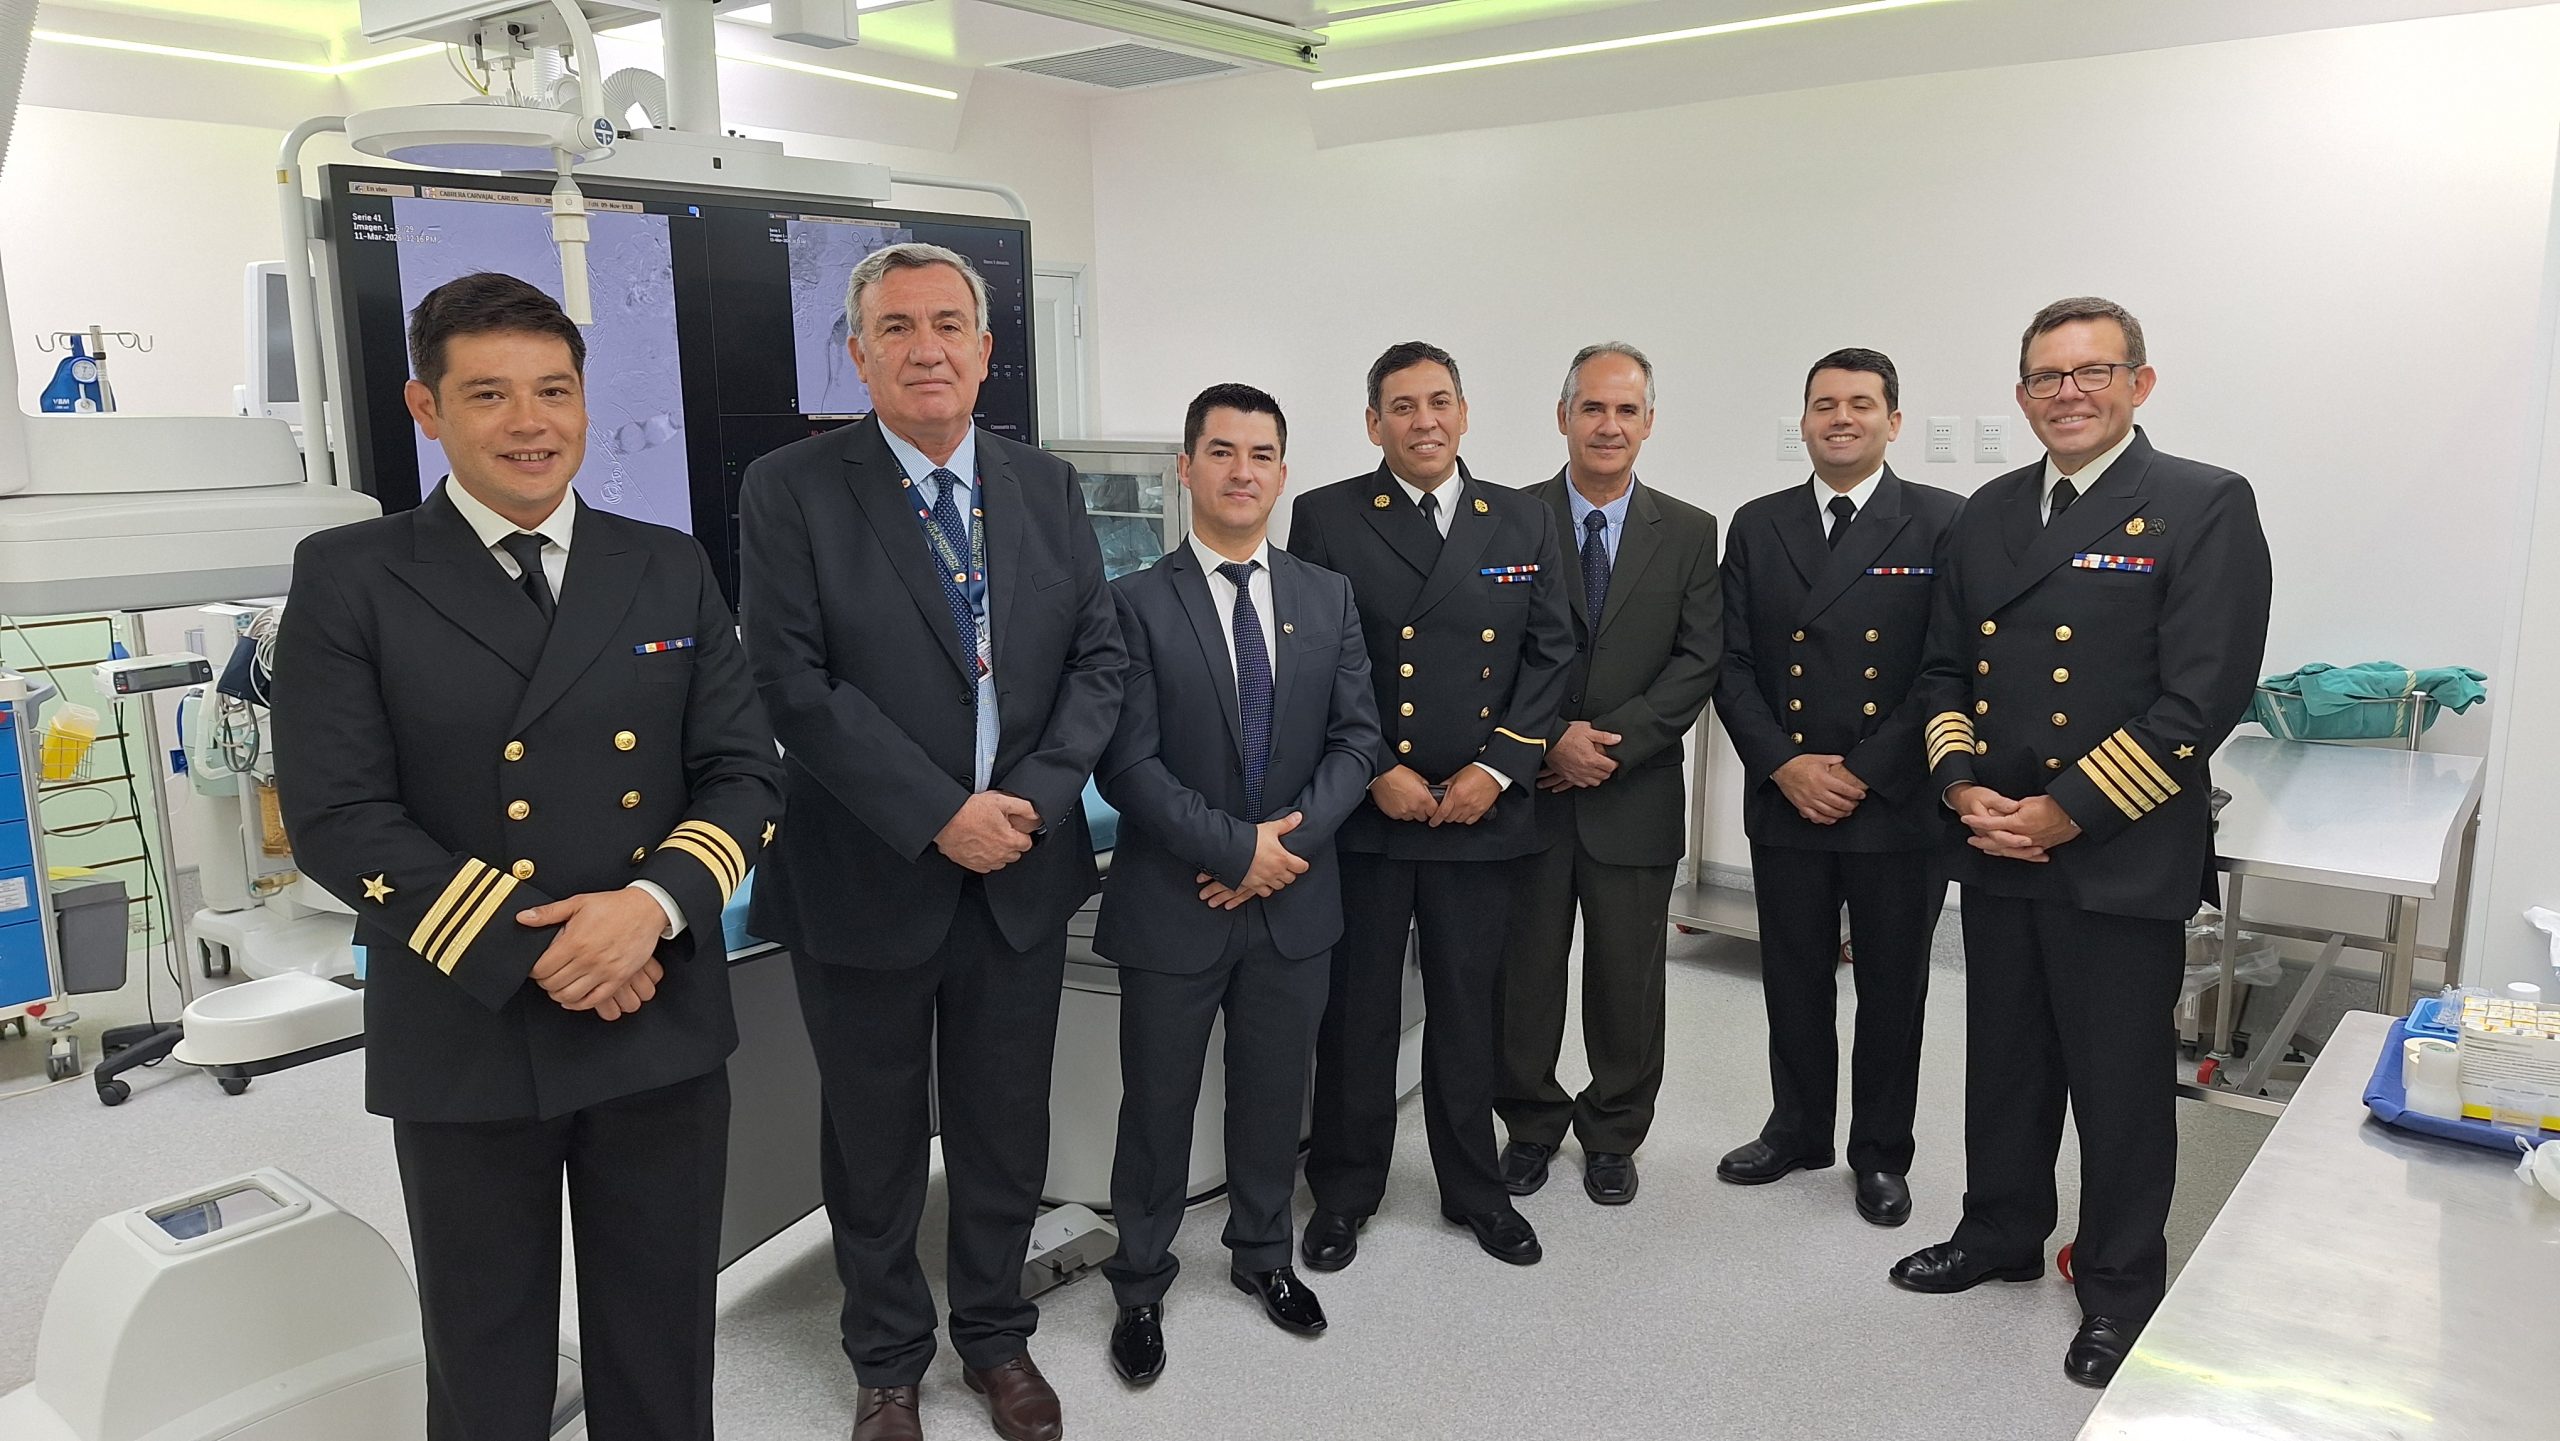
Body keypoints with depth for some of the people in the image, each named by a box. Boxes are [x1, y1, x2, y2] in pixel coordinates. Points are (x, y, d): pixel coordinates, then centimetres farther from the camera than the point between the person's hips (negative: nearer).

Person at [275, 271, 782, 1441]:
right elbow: (335, 817, -10)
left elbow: (746, 773, 2)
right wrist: (531, 952, -16)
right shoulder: (350, 578, -3)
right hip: (465, 1037, -2)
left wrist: (652, 904, -16)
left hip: (662, 1026, 2)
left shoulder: (669, 570, 5)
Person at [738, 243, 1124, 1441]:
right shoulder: (791, 490, -8)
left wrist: (1033, 798, -13)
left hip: (1022, 877, 3)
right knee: (875, 1144, 15)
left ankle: (997, 1335, 40)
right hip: (867, 881, -3)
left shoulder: (1048, 488, 4)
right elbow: (793, 684, -15)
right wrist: (938, 816, -20)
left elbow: (1099, 659, 2)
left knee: (1007, 1130, 17)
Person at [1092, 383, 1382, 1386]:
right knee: (1157, 1106, 11)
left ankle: (1263, 1255, 40)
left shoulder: (1328, 599, 4)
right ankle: (1141, 1284, 31)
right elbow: (1128, 765, -14)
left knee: (1274, 1095, 18)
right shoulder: (1137, 604, -9)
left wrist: (1289, 841, -13)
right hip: (1173, 907, -3)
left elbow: (1357, 738, 1)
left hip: (1294, 900, 3)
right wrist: (1238, 847, -18)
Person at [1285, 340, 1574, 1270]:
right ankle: (1344, 1192, 26)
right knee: (1356, 1010, 9)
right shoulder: (1326, 519, -1)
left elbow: (1550, 656, 4)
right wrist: (1374, 773, -12)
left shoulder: (1523, 523, 7)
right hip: (1363, 814, -2)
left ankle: (1474, 1188, 31)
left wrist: (1496, 770, -7)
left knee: (1468, 1009, 14)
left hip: (1481, 812, 2)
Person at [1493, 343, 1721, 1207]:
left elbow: (1699, 660, -3)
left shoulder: (1689, 533, 5)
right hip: (1528, 789, -1)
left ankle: (1612, 1136, 28)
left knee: (1628, 980, 10)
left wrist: (1615, 743, -13)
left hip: (1635, 796, 1)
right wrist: (1550, 742, -14)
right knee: (1523, 973, 9)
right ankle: (1530, 1127, 28)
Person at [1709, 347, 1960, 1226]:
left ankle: (1881, 1154, 28)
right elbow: (1732, 665, 3)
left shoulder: (1944, 524, -4)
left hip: (1898, 807, -2)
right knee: (1794, 981, 14)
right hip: (1784, 802, 3)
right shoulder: (1758, 527, 6)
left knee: (1892, 988, 10)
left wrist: (1865, 774, -14)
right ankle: (1797, 1130, 33)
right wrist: (1784, 766, -10)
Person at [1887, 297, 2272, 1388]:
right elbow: (1943, 668, 12)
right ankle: (2003, 1233, 38)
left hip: (2122, 861, -5)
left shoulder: (2206, 508, -9)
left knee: (2119, 1083, 8)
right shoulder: (1988, 514, 10)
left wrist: (2067, 811, -18)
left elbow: (2204, 695, -16)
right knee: (2004, 1060, 18)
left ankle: (2119, 1288, 27)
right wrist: (1963, 787, -5)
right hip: (1994, 850, 5)